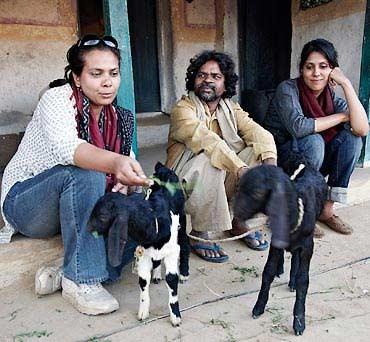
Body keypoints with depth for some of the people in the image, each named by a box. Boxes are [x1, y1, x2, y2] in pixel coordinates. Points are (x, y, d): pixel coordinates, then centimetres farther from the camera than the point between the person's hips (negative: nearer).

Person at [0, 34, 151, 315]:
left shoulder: (119, 118, 2)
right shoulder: (58, 98, -17)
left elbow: (127, 162, 4)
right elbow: (66, 147, -37)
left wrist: (125, 183, -20)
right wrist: (114, 162, -57)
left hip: (72, 206, 6)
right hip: (25, 203, -5)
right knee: (85, 174, -35)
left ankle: (63, 273, -12)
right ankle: (81, 279, -25)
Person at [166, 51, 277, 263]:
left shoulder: (231, 109, 6)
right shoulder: (183, 109, -12)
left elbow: (259, 133, -10)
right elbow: (206, 140, -30)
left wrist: (270, 163, -30)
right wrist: (241, 169, -42)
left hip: (222, 182, 5)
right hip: (187, 181, -5)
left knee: (258, 152, -13)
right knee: (208, 160, -35)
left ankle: (240, 221, -1)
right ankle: (200, 235, -19)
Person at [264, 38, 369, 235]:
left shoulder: (331, 96, -1)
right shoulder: (288, 89, -15)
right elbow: (298, 126, -34)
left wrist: (346, 84, -19)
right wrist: (342, 116, -20)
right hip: (277, 159, -5)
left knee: (350, 138, -13)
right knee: (313, 141, -31)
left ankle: (327, 209, -8)